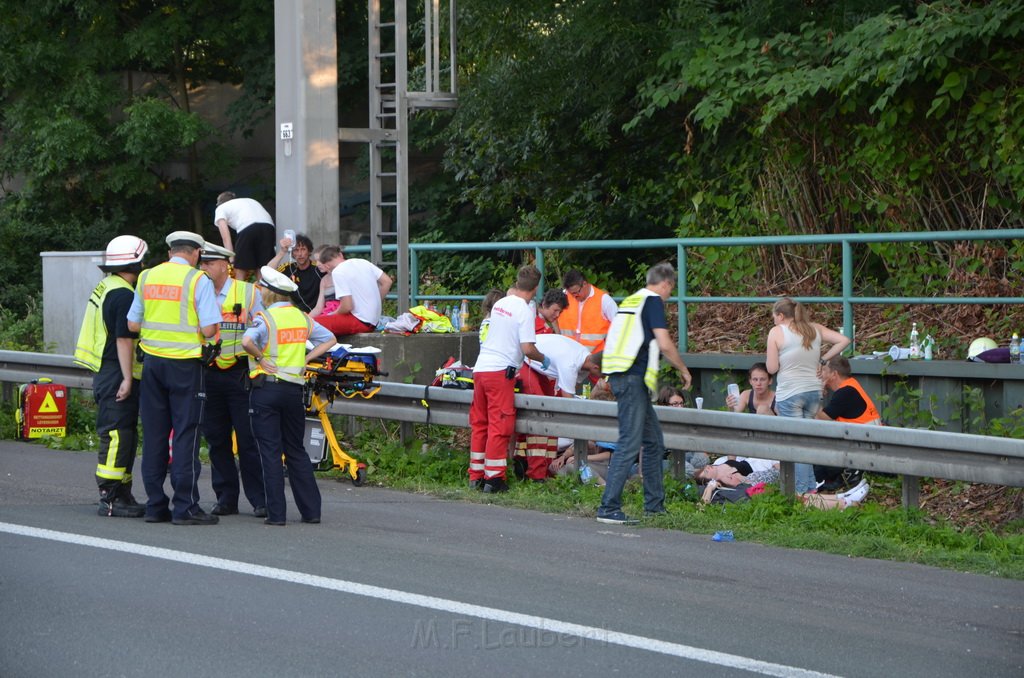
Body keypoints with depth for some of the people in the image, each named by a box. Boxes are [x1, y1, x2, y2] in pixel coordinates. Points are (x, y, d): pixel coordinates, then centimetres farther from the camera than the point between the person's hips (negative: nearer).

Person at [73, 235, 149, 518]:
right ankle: (110, 499, -8)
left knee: (125, 436, 15)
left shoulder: (105, 288, 17)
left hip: (106, 375, 11)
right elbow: (124, 339, -20)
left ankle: (122, 495, 20)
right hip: (117, 375, -11)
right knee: (118, 435, -9)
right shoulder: (123, 295, -16)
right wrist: (127, 378, -20)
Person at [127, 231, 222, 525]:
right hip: (185, 363, -5)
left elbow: (133, 324, 8)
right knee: (185, 434, -1)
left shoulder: (146, 277, 6)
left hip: (152, 360, 5)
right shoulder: (198, 280, -8)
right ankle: (185, 507, -2)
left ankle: (155, 505, 12)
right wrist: (192, 332, 7)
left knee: (154, 434, 9)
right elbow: (209, 329, -13)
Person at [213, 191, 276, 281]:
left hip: (247, 228, -4)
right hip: (269, 226, 4)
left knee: (240, 271, 5)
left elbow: (226, 238, 10)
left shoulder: (221, 208, 26)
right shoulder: (250, 201, 39)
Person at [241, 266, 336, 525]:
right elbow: (329, 339, 16)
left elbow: (247, 341, -29)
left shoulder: (265, 317, -11)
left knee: (270, 452, -1)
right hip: (294, 389, 5)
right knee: (296, 451, 14)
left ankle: (276, 513, -3)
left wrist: (261, 358, -12)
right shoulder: (302, 317, 8)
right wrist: (305, 359, 9)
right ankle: (311, 511, 13)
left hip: (266, 389, -5)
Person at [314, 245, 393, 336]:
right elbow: (387, 281, 11)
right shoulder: (362, 262, 8)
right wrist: (376, 304, 19)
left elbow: (347, 306, -18)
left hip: (360, 322, -9)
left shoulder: (337, 272, -13)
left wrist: (334, 314, 2)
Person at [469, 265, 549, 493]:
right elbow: (527, 348, -16)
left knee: (479, 424, 13)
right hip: (500, 372, -7)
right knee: (499, 427, -2)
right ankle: (494, 478, -2)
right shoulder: (524, 311, -10)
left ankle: (476, 476, 18)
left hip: (480, 369, 7)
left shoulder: (500, 304, 11)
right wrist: (543, 359, 2)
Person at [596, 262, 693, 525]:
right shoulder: (653, 301, -7)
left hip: (619, 375, 10)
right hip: (634, 378, -10)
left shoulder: (630, 301, 20)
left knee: (653, 442, 16)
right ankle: (608, 508, -15)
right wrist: (684, 370, 0)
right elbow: (664, 343, -15)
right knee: (630, 444, -11)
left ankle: (655, 504, 21)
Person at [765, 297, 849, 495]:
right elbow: (844, 340, 2)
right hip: (814, 391, 5)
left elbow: (772, 368, -8)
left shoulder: (777, 332, -7)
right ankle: (811, 488, 17)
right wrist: (822, 359, 6)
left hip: (789, 394, -5)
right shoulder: (815, 329, 7)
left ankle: (803, 490, -1)